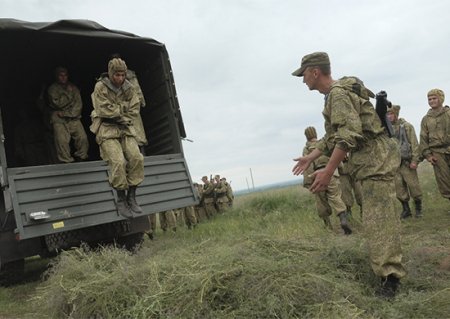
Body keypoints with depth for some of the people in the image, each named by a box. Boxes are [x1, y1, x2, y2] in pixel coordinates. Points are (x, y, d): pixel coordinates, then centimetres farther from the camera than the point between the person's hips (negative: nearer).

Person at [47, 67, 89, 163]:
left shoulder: (73, 87, 15)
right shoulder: (52, 89, 8)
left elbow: (78, 104, 5)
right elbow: (58, 103, -6)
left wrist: (67, 113, -5)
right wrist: (68, 93, -3)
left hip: (74, 118, 2)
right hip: (59, 120, -2)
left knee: (82, 137, -19)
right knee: (62, 140, -22)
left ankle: (80, 158, -4)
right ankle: (67, 162, -12)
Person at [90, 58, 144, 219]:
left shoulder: (129, 88, 8)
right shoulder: (100, 87, -6)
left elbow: (134, 110, 3)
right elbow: (105, 110, -14)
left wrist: (117, 114, -8)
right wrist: (123, 110, -5)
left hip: (125, 129, 5)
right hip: (106, 130, -4)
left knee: (137, 158, -16)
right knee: (118, 161, -23)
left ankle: (131, 197, -3)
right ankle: (121, 200, -7)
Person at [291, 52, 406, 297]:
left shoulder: (338, 93, -17)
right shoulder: (334, 95, 16)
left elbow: (348, 135, -27)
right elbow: (332, 136, 22)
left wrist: (328, 171, -28)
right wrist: (310, 157, 20)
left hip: (375, 159, -11)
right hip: (370, 160, 11)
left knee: (377, 218, -11)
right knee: (379, 215, 18)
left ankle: (389, 275, -6)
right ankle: (389, 266, 32)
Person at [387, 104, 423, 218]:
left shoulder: (406, 126, 0)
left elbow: (414, 144, -5)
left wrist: (414, 160, -13)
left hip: (407, 162, -4)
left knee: (413, 185, -1)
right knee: (399, 187, 3)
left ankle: (418, 208, 16)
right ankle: (406, 209, 14)